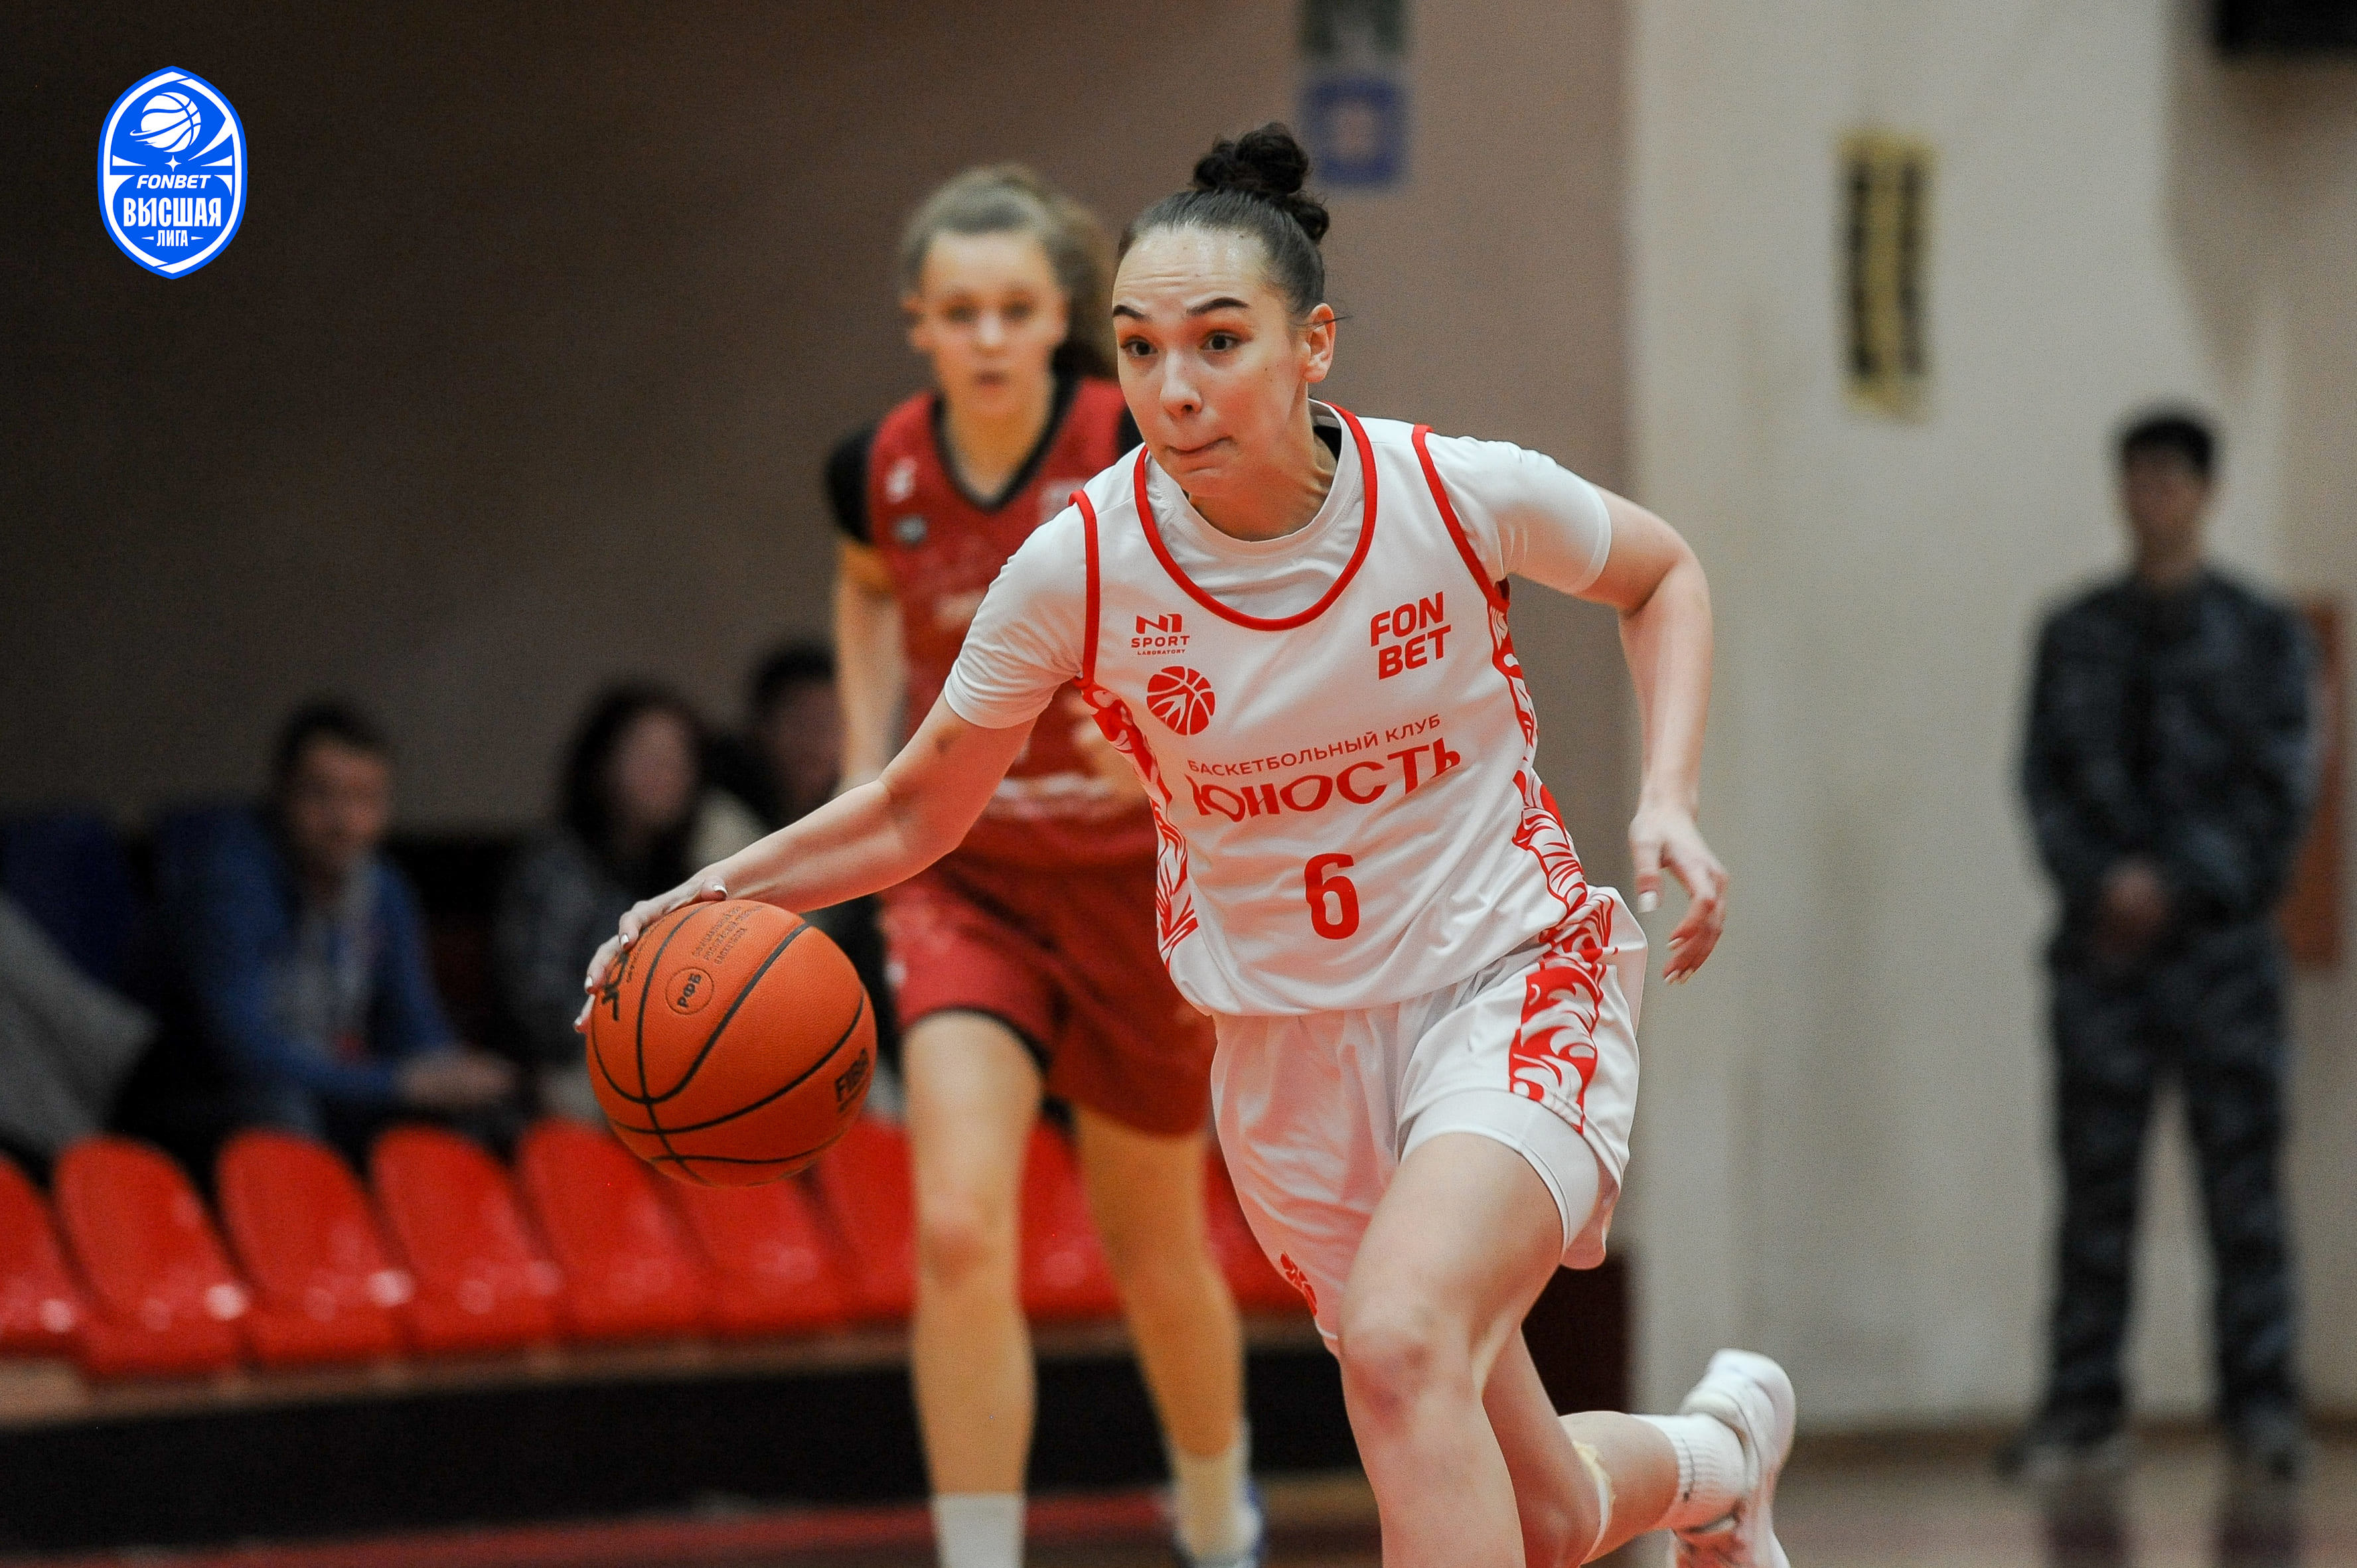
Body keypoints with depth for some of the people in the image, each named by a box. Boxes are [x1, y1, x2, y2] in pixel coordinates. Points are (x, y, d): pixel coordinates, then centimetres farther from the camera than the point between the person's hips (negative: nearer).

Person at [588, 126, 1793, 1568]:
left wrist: (1669, 796, -8)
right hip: (1290, 1051, 3)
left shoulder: (1456, 496, -17)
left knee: (1398, 1346, -32)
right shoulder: (1081, 565, -14)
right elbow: (919, 813, 1)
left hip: (1510, 984, -3)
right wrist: (730, 890, -15)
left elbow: (1662, 574, 6)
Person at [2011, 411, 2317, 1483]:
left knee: (2243, 1172, -6)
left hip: (2220, 938, -2)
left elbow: (2280, 788, 0)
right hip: (2104, 941, 2)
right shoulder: (2076, 636, 12)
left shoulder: (2260, 633, 6)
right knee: (2096, 1182, 0)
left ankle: (2262, 1405, -6)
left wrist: (2179, 888, -9)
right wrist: (2106, 880, -10)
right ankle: (2081, 1412, 1)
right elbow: (2047, 777, 6)